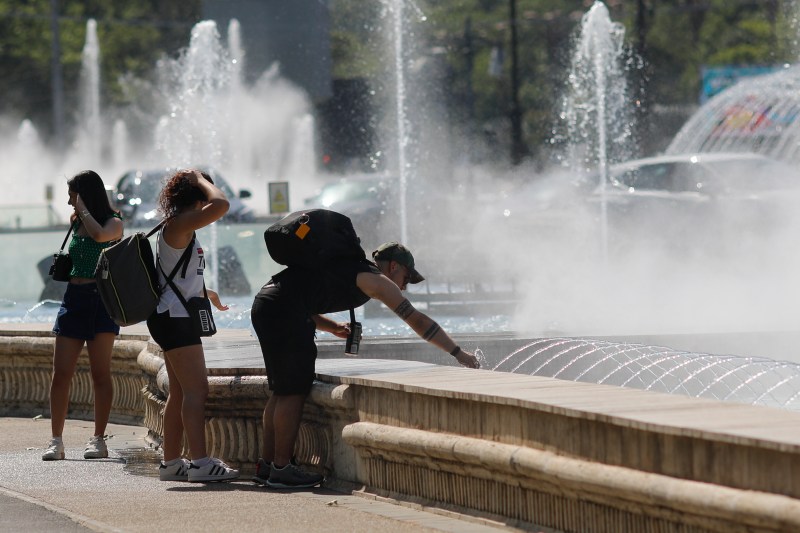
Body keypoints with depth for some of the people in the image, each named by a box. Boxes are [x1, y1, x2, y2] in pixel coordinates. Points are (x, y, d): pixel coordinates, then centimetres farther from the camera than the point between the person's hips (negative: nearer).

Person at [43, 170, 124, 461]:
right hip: (74, 298, 6)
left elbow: (100, 235, -26)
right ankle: (56, 440, -2)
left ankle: (99, 439, 2)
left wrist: (83, 209, -14)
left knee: (100, 372, -3)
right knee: (60, 373, -3)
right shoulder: (75, 222, 15)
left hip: (101, 298, -6)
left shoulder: (113, 222, -3)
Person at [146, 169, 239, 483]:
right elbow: (220, 205, -28)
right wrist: (201, 180, -10)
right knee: (196, 389, -15)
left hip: (175, 318, 11)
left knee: (180, 392, 13)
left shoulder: (178, 228, 17)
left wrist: (205, 293, 45)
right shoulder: (178, 225, -15)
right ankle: (201, 463, -20)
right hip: (174, 317, -11)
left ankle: (171, 462, 17)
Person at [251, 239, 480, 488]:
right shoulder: (375, 279, 0)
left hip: (265, 302, 10)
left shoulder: (351, 270, 27)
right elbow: (417, 320, 0)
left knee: (282, 390, 15)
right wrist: (457, 352, 5)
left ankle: (266, 465, 18)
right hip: (284, 309, -10)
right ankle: (281, 468, -4)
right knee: (294, 390, -5)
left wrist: (333, 327, 16)